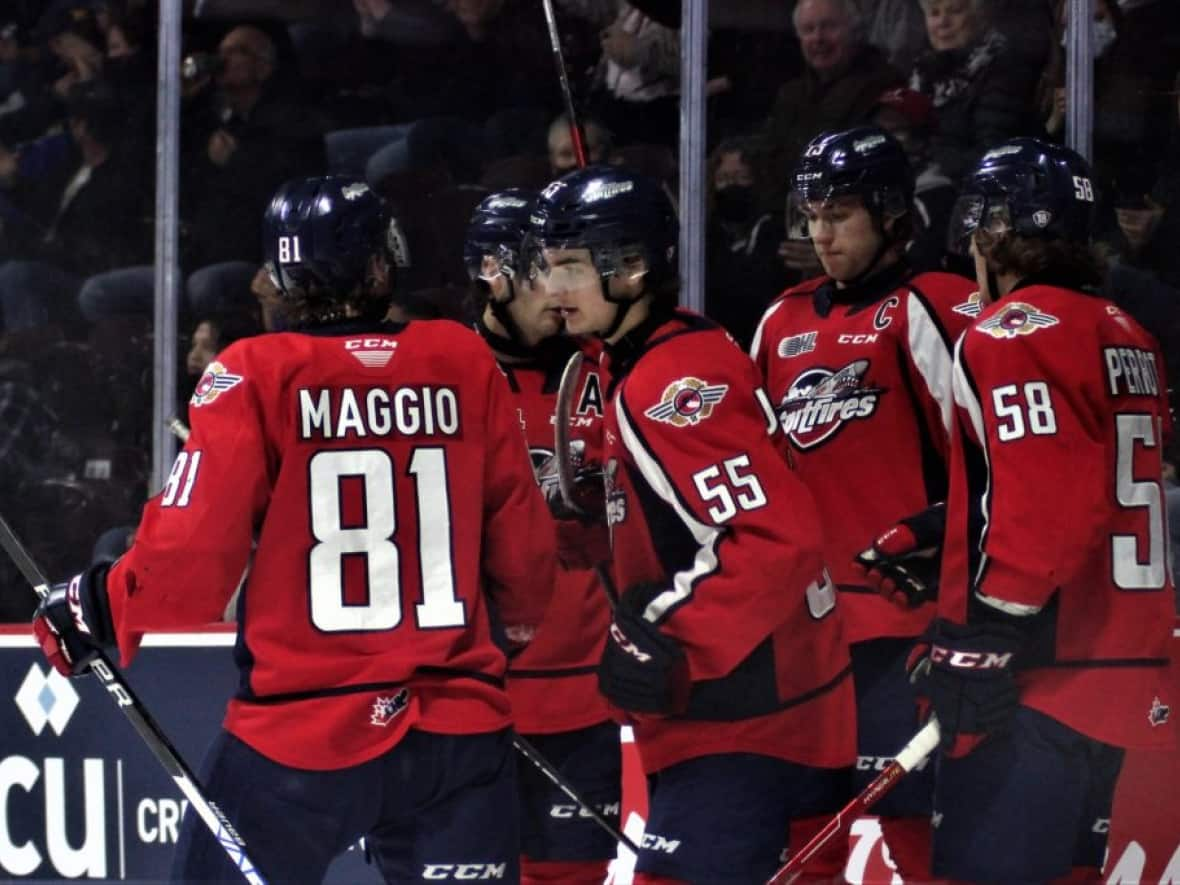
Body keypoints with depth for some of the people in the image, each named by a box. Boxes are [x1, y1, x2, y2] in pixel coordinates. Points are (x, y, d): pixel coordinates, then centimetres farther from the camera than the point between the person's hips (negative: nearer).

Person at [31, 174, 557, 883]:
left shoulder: (256, 376, -6)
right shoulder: (466, 362, 3)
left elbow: (194, 554, -10)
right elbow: (523, 539, 10)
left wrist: (97, 611, 9)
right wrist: (514, 626, 30)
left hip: (301, 732, -2)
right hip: (459, 733, 3)